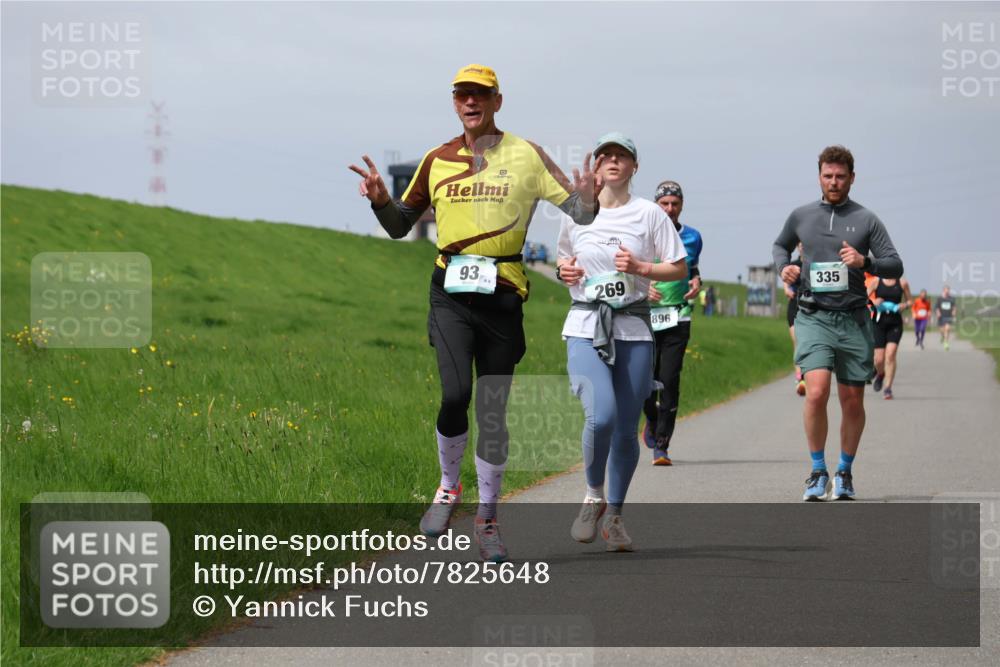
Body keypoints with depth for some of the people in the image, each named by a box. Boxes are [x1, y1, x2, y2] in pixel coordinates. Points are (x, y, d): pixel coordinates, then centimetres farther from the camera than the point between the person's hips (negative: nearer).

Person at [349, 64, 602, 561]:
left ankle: (487, 520, 16)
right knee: (455, 393, -19)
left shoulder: (525, 156, 4)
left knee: (493, 413, 4)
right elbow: (400, 226, 18)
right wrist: (380, 199, -2)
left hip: (502, 296, 0)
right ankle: (448, 488, 6)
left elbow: (578, 213, 0)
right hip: (451, 293, 0)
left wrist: (587, 199, -23)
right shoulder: (437, 160, 10)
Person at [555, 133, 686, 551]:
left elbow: (679, 269, 3)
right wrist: (564, 271, 3)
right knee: (601, 415, -22)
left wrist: (640, 268, -13)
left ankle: (614, 514, 21)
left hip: (633, 331, 0)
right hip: (585, 328, 0)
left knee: (626, 429, 2)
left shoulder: (649, 214, 3)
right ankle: (593, 496, 2)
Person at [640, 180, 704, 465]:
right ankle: (652, 420, 33)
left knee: (669, 380, -8)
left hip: (677, 318, 1)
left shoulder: (692, 237, 9)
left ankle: (661, 446, -5)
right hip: (644, 315, -1)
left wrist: (696, 282, 2)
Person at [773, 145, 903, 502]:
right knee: (817, 392, -18)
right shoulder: (801, 216, 10)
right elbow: (781, 245, 29)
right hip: (813, 316, 0)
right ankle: (818, 471, -4)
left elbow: (895, 265, 2)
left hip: (853, 319, 0)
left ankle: (845, 473, 24)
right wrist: (784, 266, 7)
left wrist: (865, 262, -17)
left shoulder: (866, 220, 4)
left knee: (852, 401, 5)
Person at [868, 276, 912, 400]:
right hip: (879, 322, 0)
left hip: (895, 323, 0)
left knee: (890, 354, -15)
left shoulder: (902, 283, 4)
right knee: (879, 359, -1)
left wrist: (904, 305, -7)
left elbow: (910, 300, 15)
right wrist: (873, 302, -16)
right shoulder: (877, 282, 2)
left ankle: (888, 388, -10)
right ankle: (880, 374, 34)